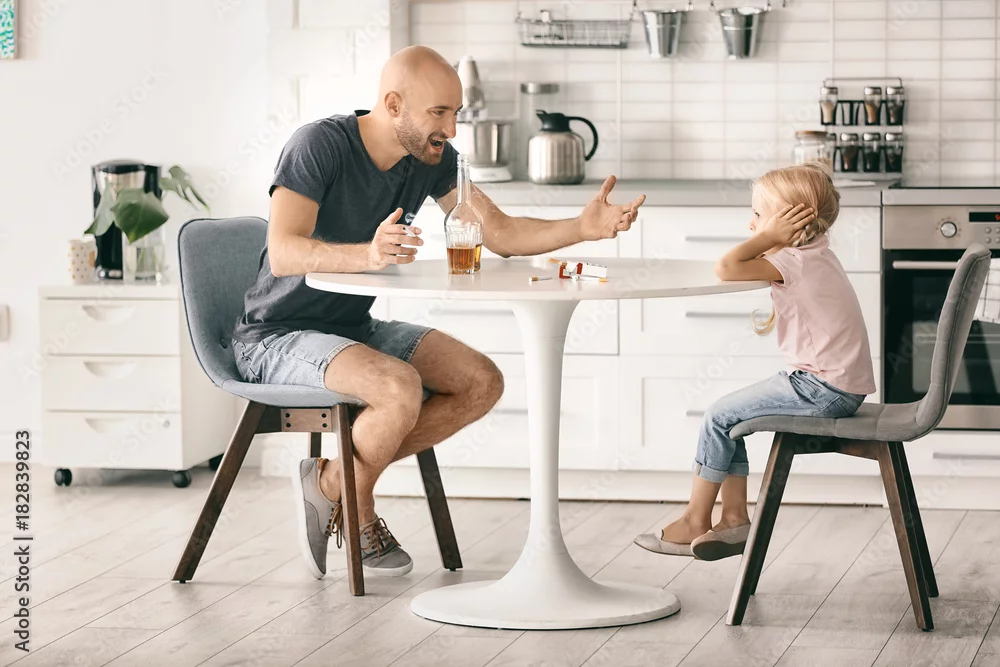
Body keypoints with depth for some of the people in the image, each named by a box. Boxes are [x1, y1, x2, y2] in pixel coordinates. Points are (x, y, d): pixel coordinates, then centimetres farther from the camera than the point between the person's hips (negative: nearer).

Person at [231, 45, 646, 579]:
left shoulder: (432, 158, -1)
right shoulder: (318, 145, -22)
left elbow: (500, 234, -1)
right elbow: (284, 252, -34)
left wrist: (582, 228, -19)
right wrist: (369, 255, -52)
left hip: (354, 328, 8)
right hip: (276, 338, -8)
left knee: (482, 384, -7)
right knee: (400, 388, -32)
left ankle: (332, 480, -1)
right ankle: (358, 512, -3)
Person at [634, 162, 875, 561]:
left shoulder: (794, 262, -18)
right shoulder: (816, 256, 14)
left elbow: (726, 269, -31)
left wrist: (767, 237, -19)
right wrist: (768, 239, 4)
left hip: (824, 390, -10)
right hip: (838, 388, 10)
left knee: (721, 416, -2)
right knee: (730, 415, 14)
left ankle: (695, 522, 7)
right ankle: (734, 519, 13)